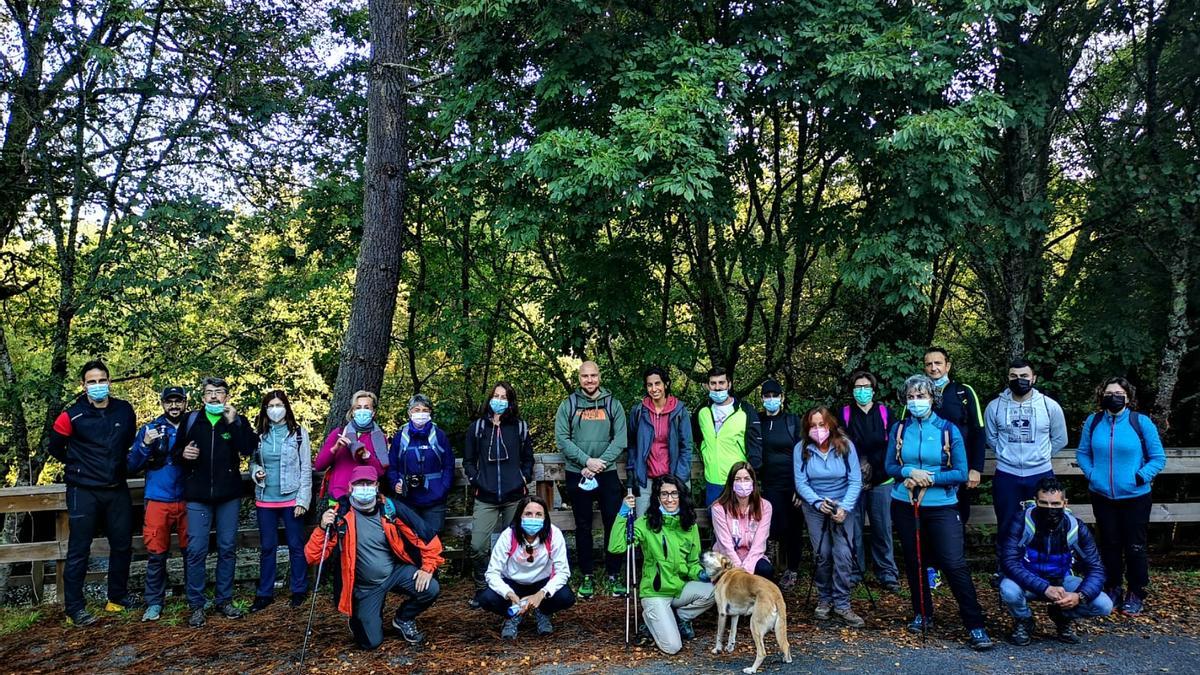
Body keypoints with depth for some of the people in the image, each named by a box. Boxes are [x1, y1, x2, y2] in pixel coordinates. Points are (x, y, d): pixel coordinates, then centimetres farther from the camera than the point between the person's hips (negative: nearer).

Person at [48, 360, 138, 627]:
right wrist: (77, 466, 9)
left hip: (117, 490, 4)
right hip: (83, 492, -4)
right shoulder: (72, 415, -10)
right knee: (79, 551, 1)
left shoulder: (125, 410, 0)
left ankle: (118, 598, 26)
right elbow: (54, 448, 5)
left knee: (122, 545, 11)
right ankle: (74, 608, 10)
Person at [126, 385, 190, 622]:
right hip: (158, 501, -1)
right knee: (156, 554, 2)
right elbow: (131, 466, 0)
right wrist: (145, 445, -15)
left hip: (187, 500, 1)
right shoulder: (150, 429, 3)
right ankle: (154, 603, 14)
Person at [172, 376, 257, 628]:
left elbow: (249, 448, -13)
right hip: (198, 495, 0)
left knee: (227, 549, 7)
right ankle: (196, 605, 10)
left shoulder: (237, 421, 3)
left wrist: (233, 422, -17)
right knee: (196, 550, -1)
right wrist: (183, 454, -9)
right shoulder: (191, 420, 6)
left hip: (228, 495, 0)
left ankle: (224, 600, 20)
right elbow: (175, 450, 13)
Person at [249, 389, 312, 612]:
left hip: (291, 499, -2)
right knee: (267, 547, 10)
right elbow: (253, 461, 14)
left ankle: (298, 591, 18)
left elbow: (306, 468, -4)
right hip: (265, 499, 3)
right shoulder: (259, 433, 5)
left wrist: (303, 500, -9)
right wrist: (255, 471, -10)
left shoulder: (298, 432, -3)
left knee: (296, 545, 5)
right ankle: (265, 593, 20)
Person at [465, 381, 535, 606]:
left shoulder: (520, 427, 7)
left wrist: (524, 479, 1)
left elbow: (528, 459, 14)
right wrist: (475, 481, -1)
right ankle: (482, 589, 9)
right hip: (485, 498, 0)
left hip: (514, 497, 1)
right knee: (478, 547, -10)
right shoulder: (477, 427, 6)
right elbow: (468, 460, 11)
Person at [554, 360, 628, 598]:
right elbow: (562, 439, -5)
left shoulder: (613, 404, 4)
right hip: (577, 475, 0)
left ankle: (613, 575, 12)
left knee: (614, 524, 1)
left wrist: (600, 463, -14)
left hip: (608, 474, 0)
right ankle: (587, 576, 18)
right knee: (583, 527, 8)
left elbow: (620, 439, -2)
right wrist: (587, 461, -15)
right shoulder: (568, 405, 3)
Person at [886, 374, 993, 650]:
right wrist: (910, 472, -15)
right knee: (913, 562, 12)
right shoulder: (899, 429, 2)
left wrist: (930, 478, -16)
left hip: (941, 507, -3)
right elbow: (889, 466, 5)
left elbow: (961, 473, -5)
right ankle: (922, 614, 30)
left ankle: (975, 626, -1)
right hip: (905, 506, 3)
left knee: (955, 564, -9)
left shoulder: (948, 430, -5)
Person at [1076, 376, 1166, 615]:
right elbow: (1082, 453, 9)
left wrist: (1141, 476, -16)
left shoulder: (1141, 422, -8)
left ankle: (1136, 594, 22)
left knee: (1135, 547, 6)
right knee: (1109, 545, 13)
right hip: (1103, 497, 2)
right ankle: (1112, 590, 27)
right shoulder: (1093, 421, -1)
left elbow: (1158, 458, -4)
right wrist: (1091, 474, -5)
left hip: (1135, 497, -2)